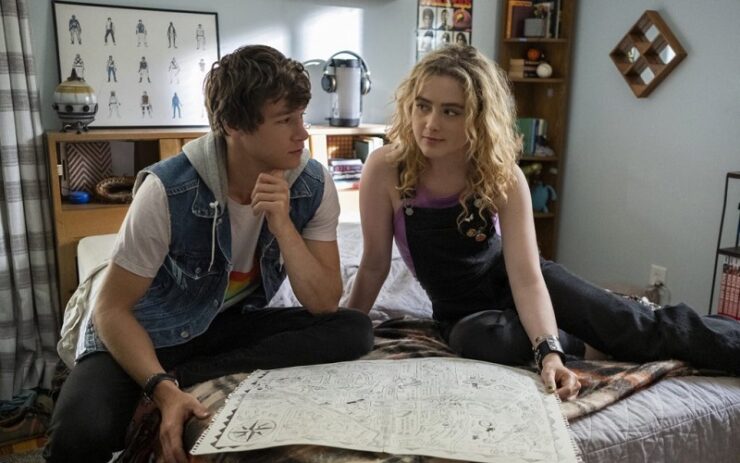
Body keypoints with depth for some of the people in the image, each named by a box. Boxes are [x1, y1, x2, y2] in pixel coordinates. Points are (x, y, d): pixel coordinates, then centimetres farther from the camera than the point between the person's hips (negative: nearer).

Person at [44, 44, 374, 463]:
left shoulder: (314, 185, -14)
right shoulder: (170, 191, -25)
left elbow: (324, 304, -15)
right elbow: (112, 309, -18)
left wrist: (283, 225, -28)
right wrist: (162, 390, -33)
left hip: (232, 323, 5)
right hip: (148, 333, -4)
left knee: (355, 330, -21)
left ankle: (182, 376, -17)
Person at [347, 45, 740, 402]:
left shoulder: (503, 177, -21)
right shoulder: (386, 169, -24)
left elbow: (526, 276, -26)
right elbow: (374, 265, -14)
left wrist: (550, 354, -40)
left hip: (506, 278, 1)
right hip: (461, 311, 0)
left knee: (630, 323, -15)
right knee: (480, 340, -35)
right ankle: (588, 346, -10)